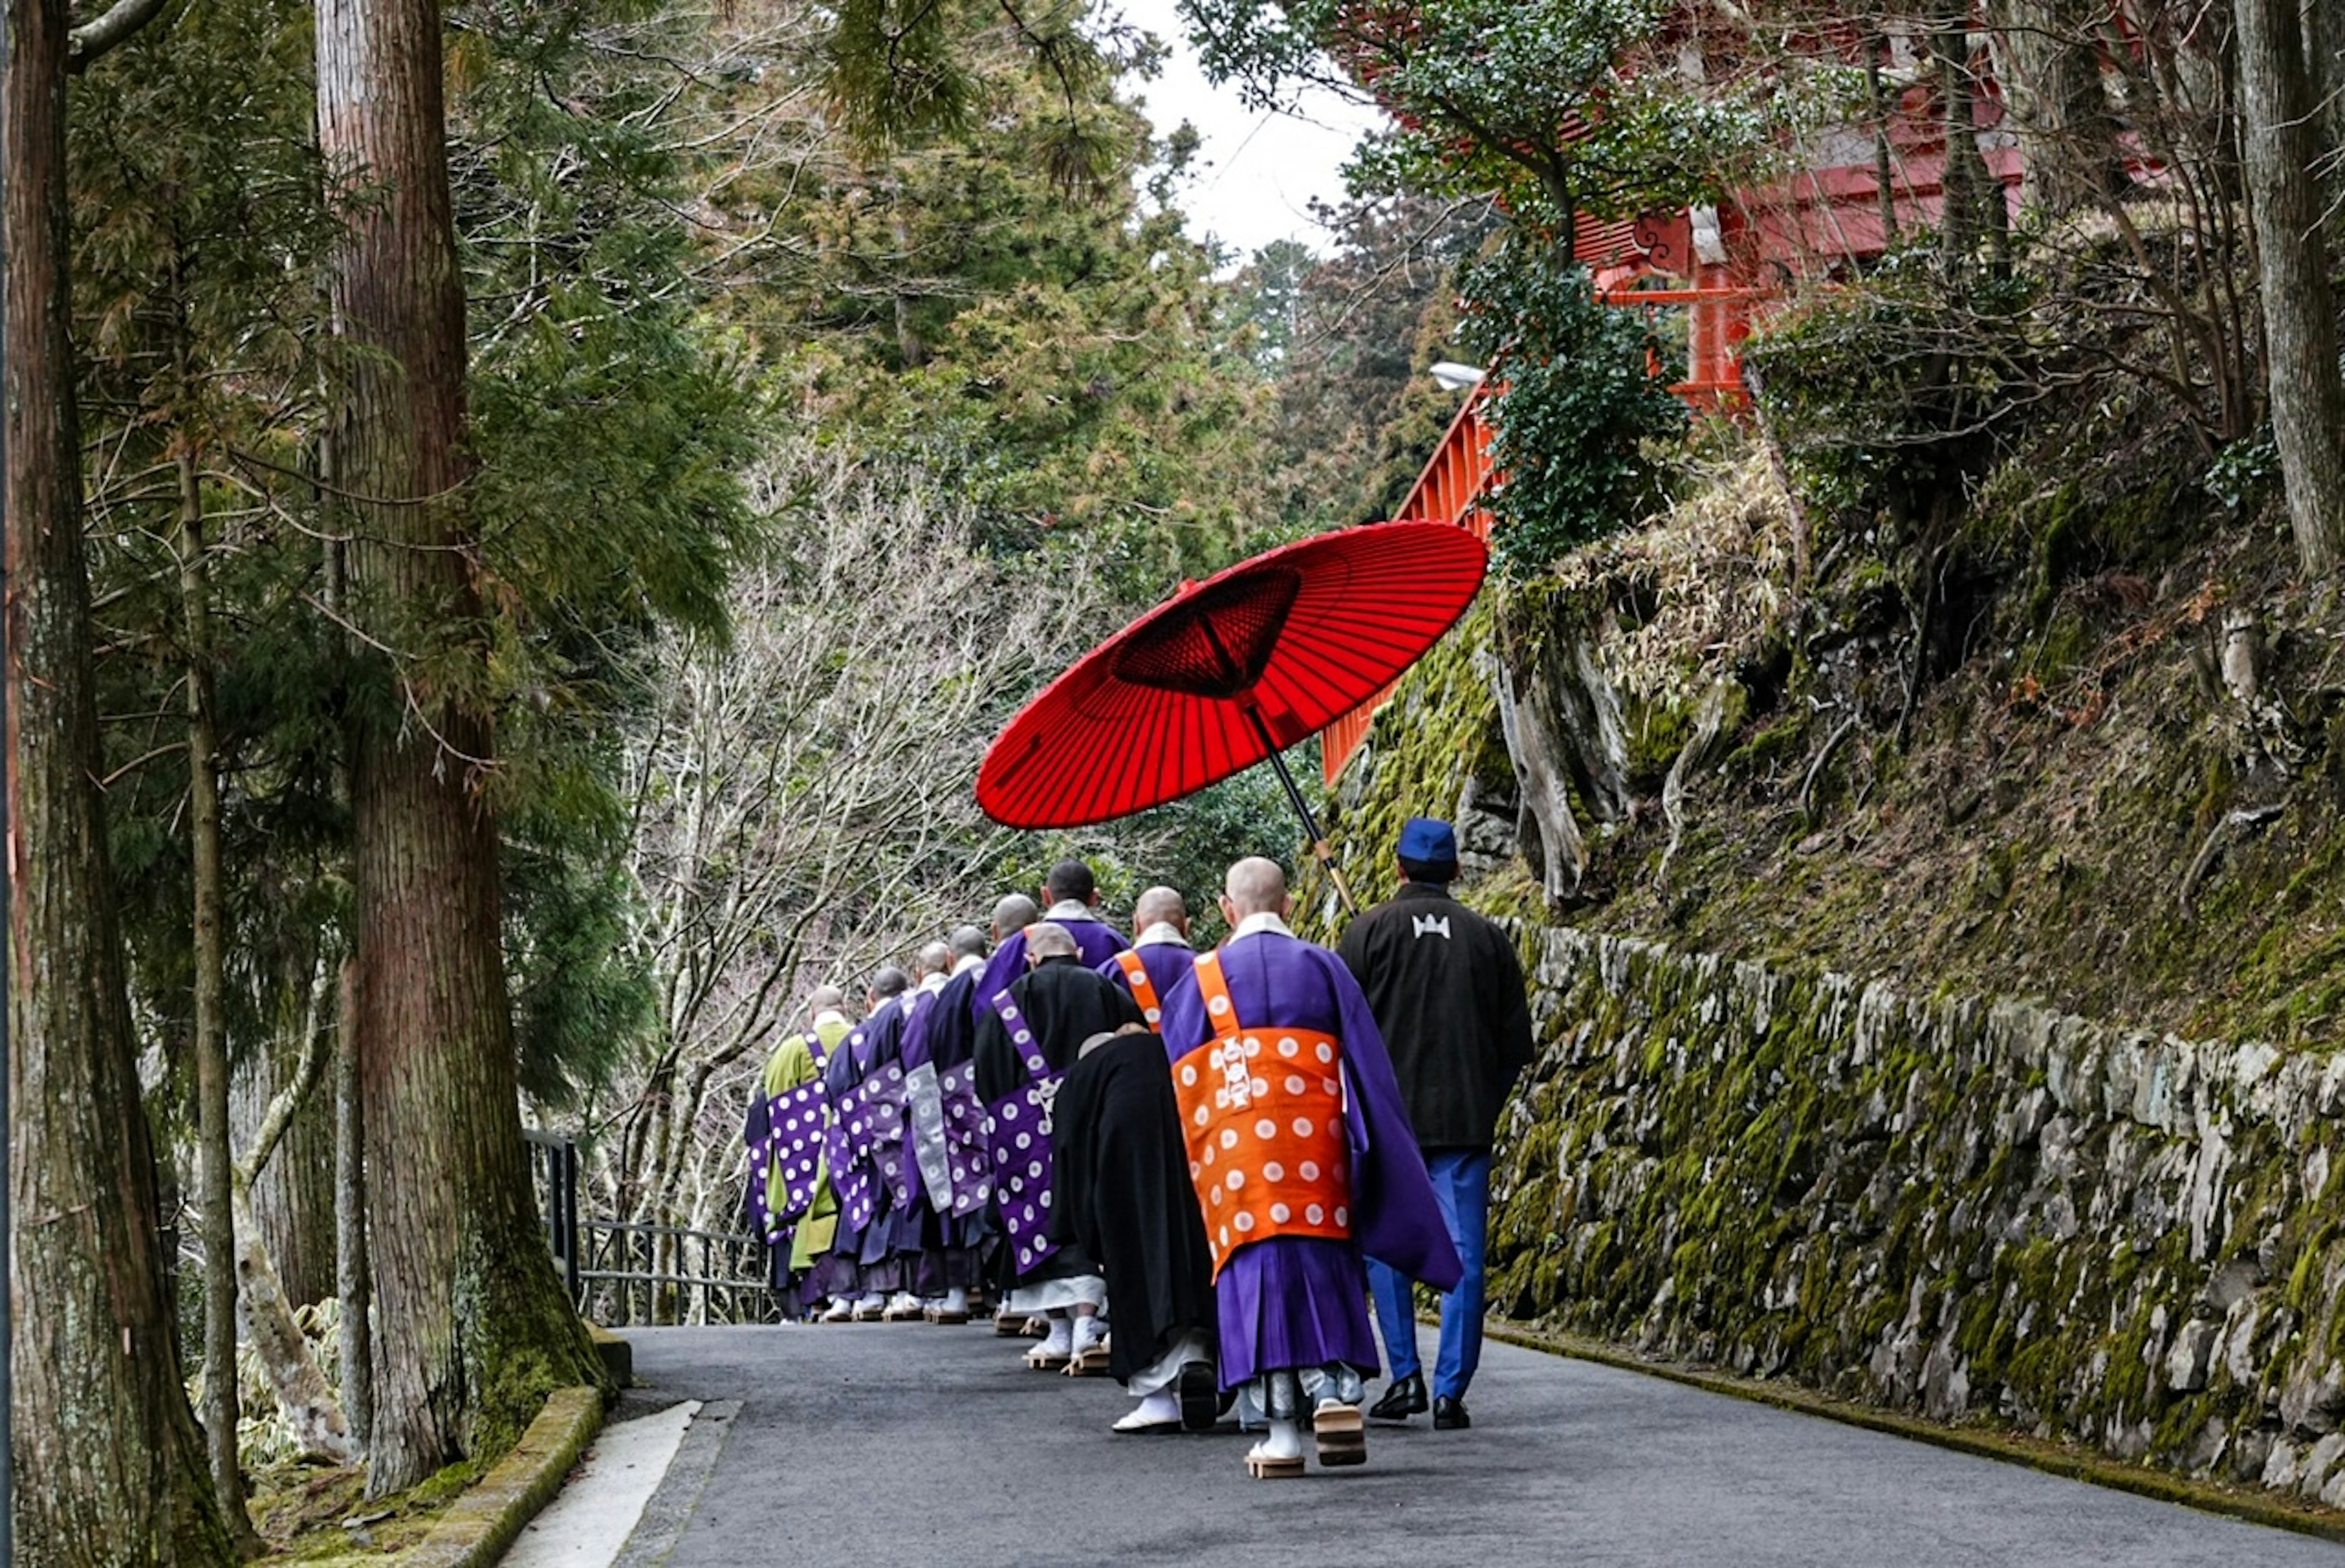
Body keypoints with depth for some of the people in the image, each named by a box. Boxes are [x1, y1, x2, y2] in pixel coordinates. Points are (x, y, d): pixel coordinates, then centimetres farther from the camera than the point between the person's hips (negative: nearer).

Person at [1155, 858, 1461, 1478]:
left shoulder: (1202, 980, 5)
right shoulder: (1323, 968, 6)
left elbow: (1179, 1081, 9)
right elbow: (1367, 1068, 4)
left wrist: (1197, 1163, 19)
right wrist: (1372, 1149, 8)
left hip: (1235, 1147, -1)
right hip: (1314, 1144, 1)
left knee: (1257, 1280, 0)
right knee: (1324, 1271, 10)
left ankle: (1281, 1432, -5)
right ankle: (1335, 1392, -8)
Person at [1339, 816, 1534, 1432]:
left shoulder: (1369, 931, -1)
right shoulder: (1487, 937, 6)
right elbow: (1516, 1042, 8)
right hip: (1466, 1121, 1)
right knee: (1463, 1254, 2)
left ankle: (1406, 1376, 4)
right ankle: (1451, 1391, -2)